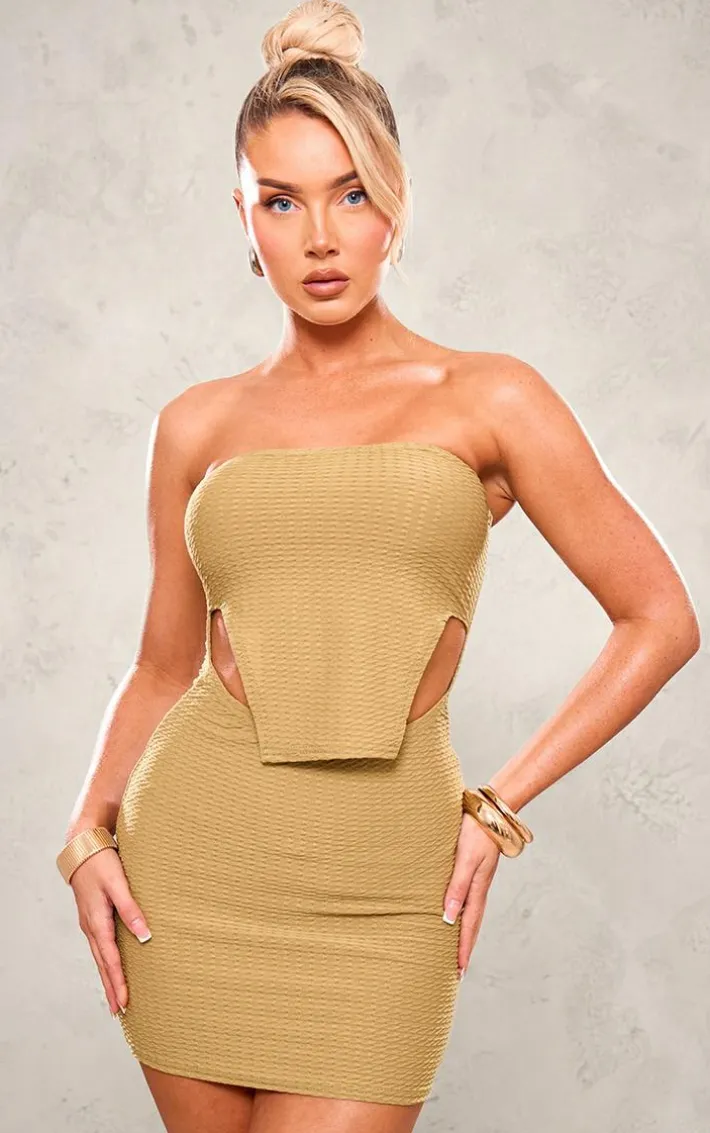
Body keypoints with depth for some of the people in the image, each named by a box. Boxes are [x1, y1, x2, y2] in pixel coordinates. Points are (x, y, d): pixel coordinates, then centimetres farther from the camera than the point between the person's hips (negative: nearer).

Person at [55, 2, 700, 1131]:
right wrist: (89, 834, 1)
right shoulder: (201, 425, 7)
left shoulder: (488, 399, -1)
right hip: (191, 864, 3)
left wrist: (500, 805, -2)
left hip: (379, 896, -2)